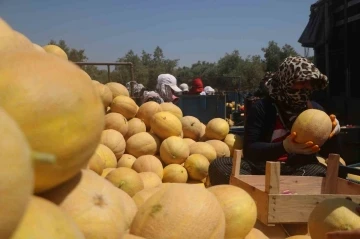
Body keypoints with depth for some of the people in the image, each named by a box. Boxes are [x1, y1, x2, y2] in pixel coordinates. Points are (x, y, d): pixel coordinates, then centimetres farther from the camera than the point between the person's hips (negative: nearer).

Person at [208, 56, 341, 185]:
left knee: (318, 171, -35)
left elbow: (329, 154, 9)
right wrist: (284, 147, -27)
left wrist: (331, 133, -14)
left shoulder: (314, 109, 9)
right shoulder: (261, 108, -1)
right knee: (219, 165, -28)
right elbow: (249, 150, -10)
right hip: (263, 168, -1)